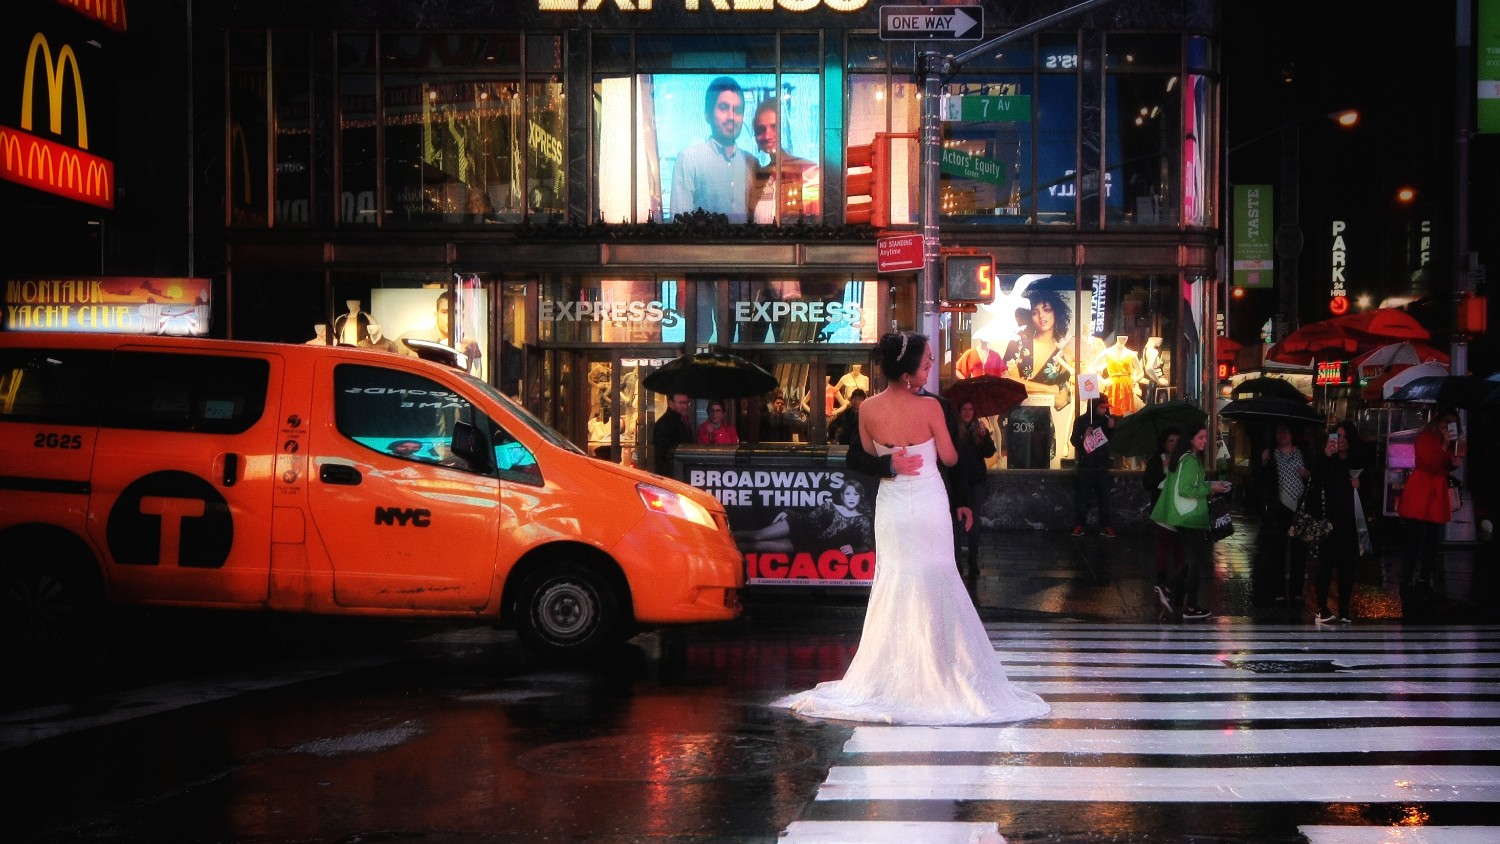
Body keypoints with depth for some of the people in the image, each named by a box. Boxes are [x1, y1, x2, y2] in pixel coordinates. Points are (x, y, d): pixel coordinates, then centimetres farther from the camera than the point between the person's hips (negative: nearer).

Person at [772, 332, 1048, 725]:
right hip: (928, 508, -3)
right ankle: (934, 675, 12)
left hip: (890, 509, 4)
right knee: (933, 589, 7)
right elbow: (949, 458, -6)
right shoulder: (930, 407, -18)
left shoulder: (868, 409, -7)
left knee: (893, 588, 12)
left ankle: (891, 677, 17)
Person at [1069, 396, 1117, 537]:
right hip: (1086, 465, -3)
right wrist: (1083, 437, -25)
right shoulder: (1081, 420, -3)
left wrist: (1112, 429, -6)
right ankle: (1079, 525, -1)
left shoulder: (1106, 420, 6)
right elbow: (1074, 441, -6)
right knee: (1082, 496, -3)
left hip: (1102, 465, 3)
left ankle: (1105, 526, 3)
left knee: (1104, 496, 1)